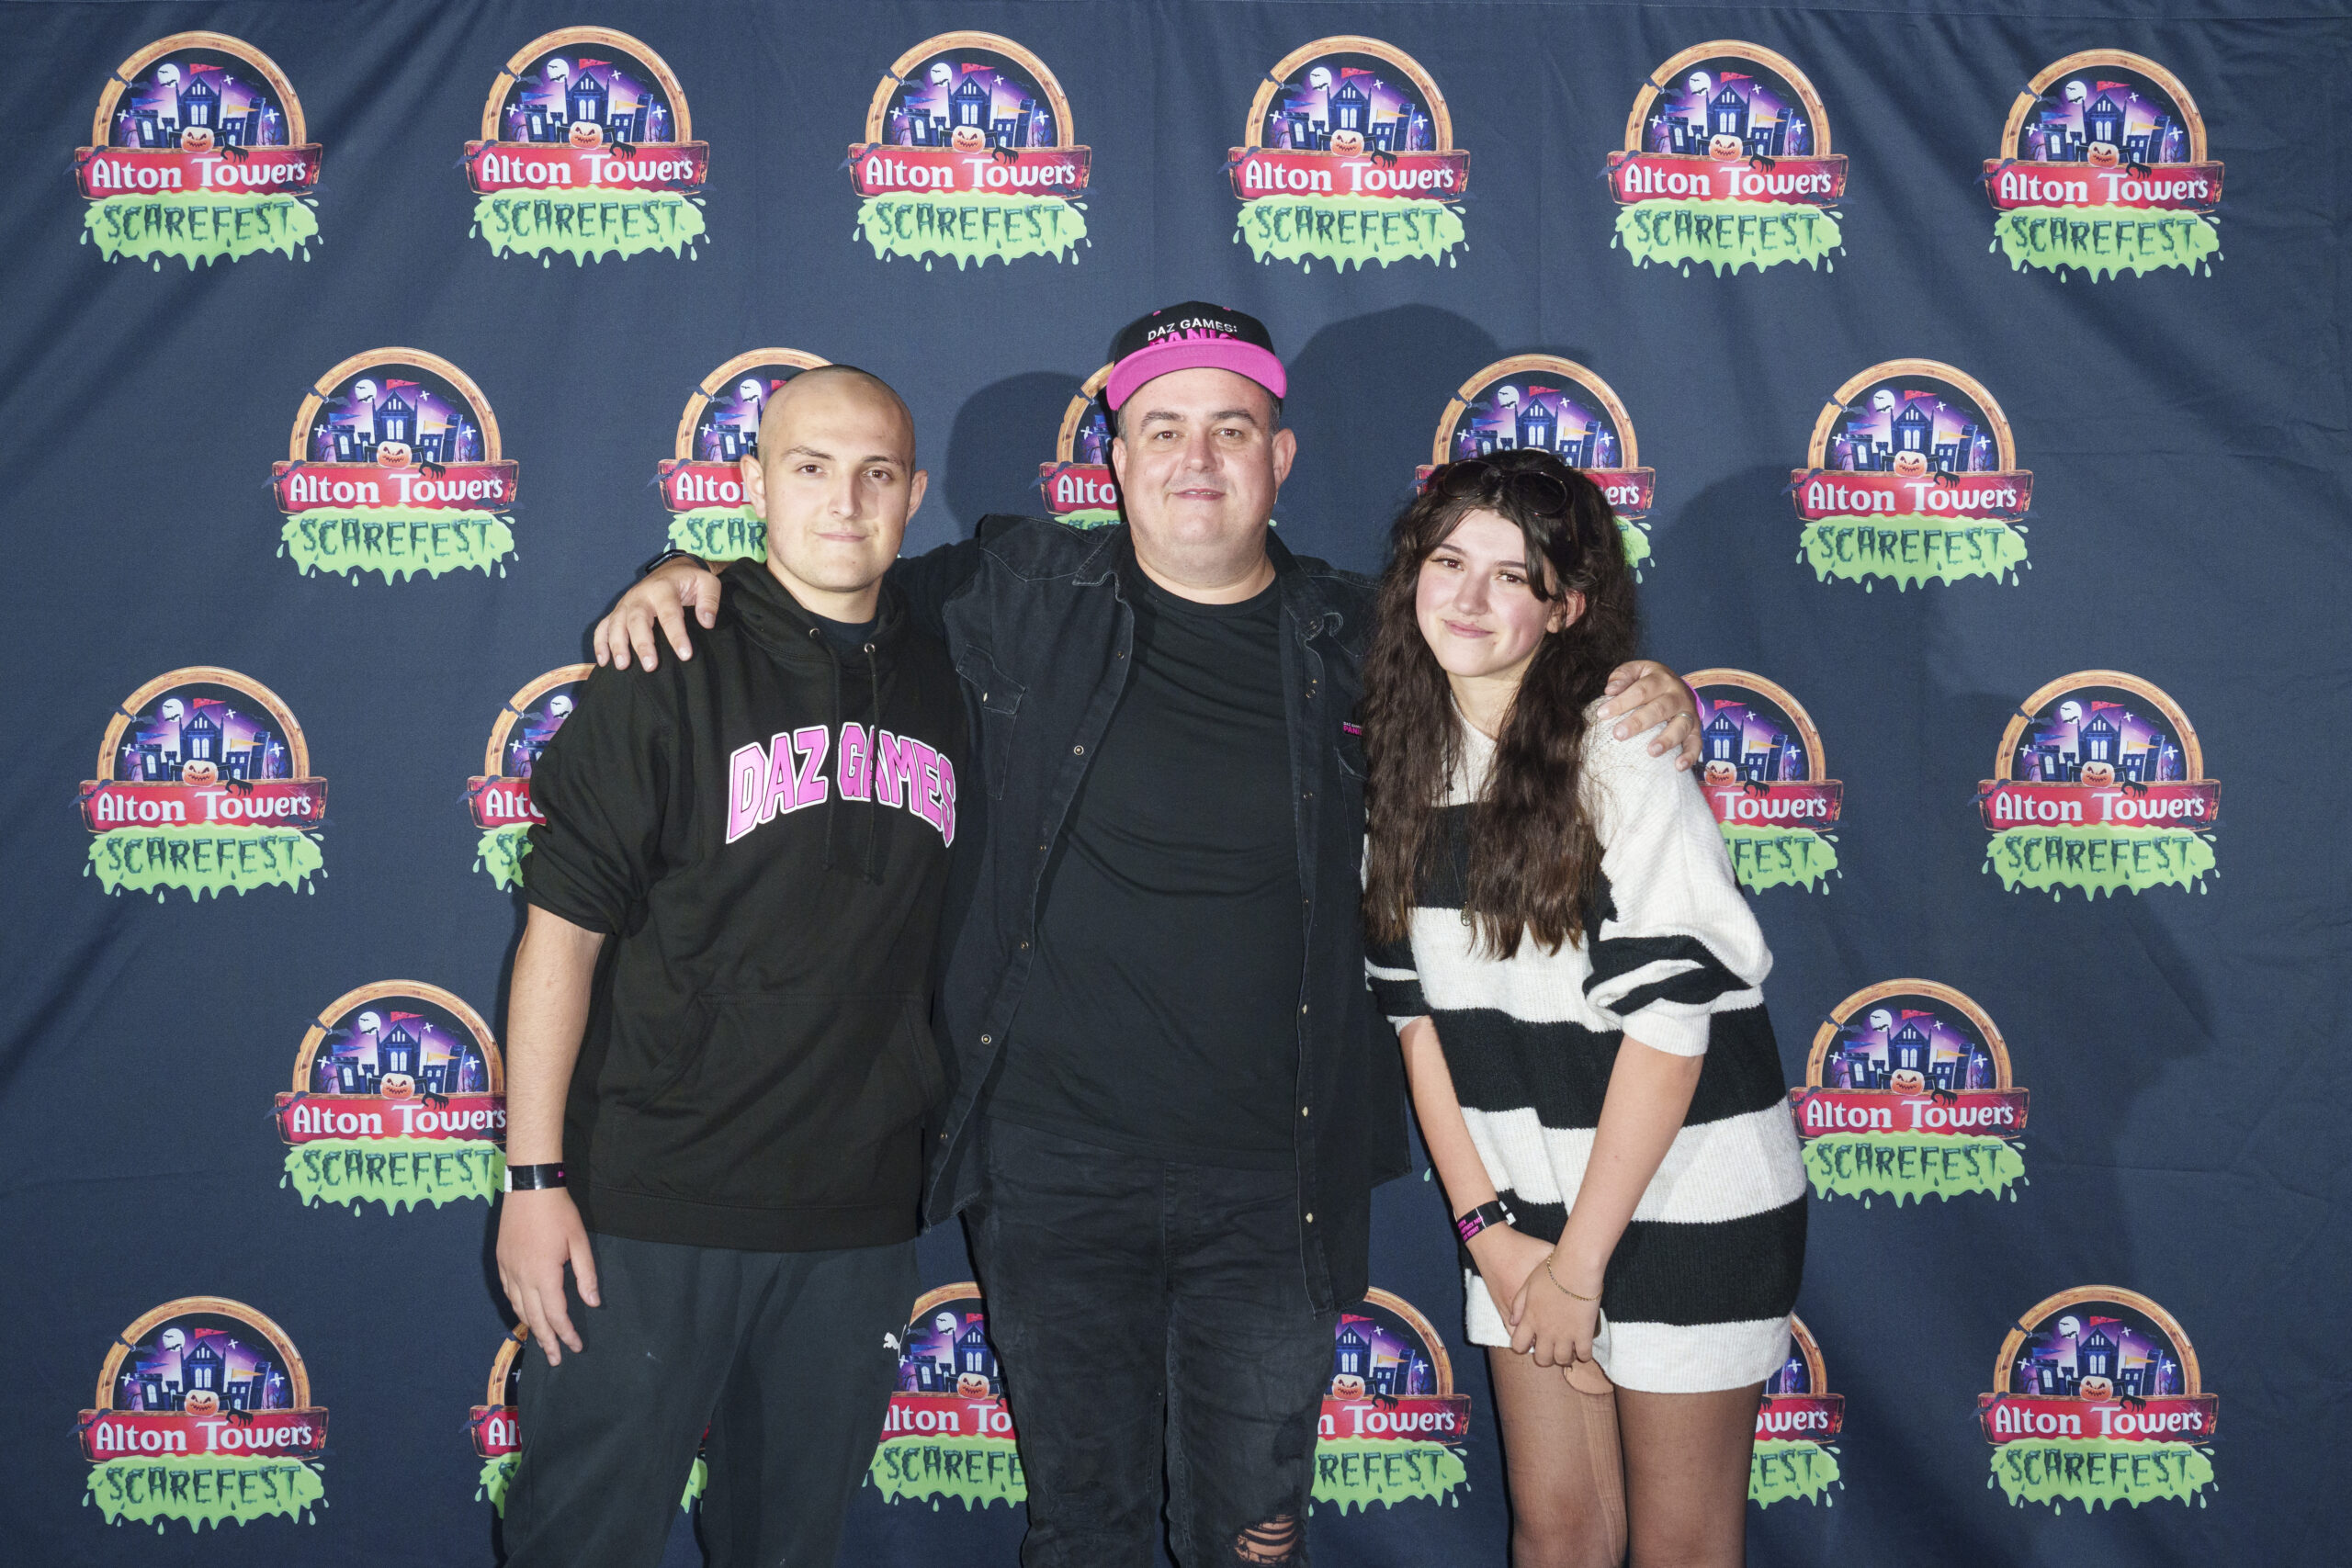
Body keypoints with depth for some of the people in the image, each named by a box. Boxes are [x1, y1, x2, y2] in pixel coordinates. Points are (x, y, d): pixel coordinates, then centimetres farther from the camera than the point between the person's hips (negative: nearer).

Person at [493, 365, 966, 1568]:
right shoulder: (673, 674, -6)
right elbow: (563, 930, -8)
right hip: (653, 1205, -4)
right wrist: (534, 1176, -11)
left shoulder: (940, 690, 7)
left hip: (858, 1218, 4)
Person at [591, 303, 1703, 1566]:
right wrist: (689, 577, -4)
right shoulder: (1023, 597, 1)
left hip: (1267, 1183, 0)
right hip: (1054, 1165, 0)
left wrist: (1644, 709, -1)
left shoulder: (1354, 643, 3)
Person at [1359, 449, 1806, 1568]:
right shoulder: (1401, 760, 2)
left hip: (1683, 1201, -5)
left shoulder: (1624, 757, -15)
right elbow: (1415, 1009, 4)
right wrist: (1485, 1226, -1)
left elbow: (1667, 1022, -17)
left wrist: (1580, 1261, -13)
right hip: (1522, 1203, 5)